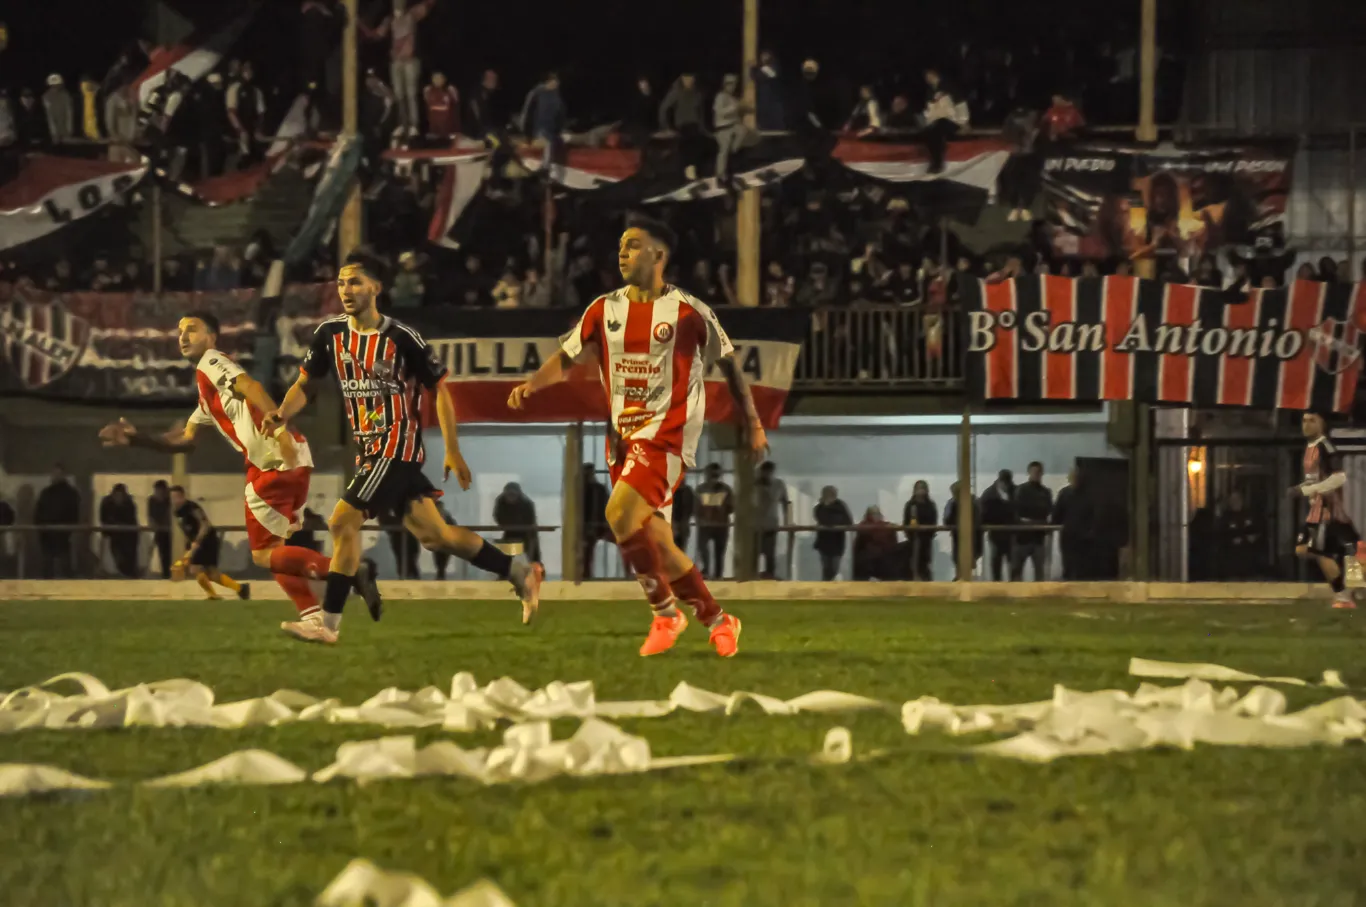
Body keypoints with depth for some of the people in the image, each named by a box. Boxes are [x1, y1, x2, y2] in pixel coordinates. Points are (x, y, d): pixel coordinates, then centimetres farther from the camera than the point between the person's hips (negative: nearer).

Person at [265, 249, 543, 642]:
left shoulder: (401, 338, -12)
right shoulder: (329, 333, 4)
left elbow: (439, 389, -5)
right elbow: (305, 383, 12)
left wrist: (452, 451, -7)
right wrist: (281, 414, -10)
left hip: (397, 447, -7)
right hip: (368, 449, 7)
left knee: (342, 522, -15)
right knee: (432, 533, 10)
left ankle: (328, 623, -9)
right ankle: (520, 572, 24)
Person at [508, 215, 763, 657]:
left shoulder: (688, 312, -6)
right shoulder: (605, 310, 6)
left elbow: (728, 363, 4)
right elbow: (567, 358, 9)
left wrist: (752, 422, 8)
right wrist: (531, 385, -10)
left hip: (668, 433, -6)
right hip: (623, 435, 6)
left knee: (620, 513, -23)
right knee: (652, 540, 5)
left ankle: (665, 612, -6)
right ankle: (717, 620, 22)